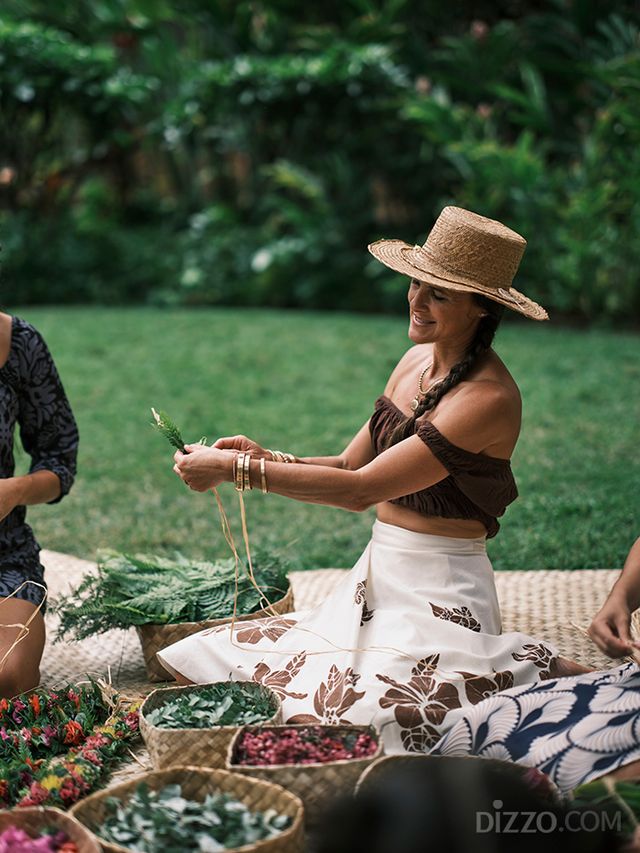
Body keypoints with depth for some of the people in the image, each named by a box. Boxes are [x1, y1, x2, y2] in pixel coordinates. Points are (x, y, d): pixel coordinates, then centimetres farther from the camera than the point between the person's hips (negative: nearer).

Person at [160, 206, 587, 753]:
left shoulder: (488, 397, -19)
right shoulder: (417, 360, 7)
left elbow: (362, 489, -23)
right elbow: (351, 467, 9)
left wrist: (237, 470, -20)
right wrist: (264, 457, -8)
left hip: (438, 596, -8)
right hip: (376, 579, 8)